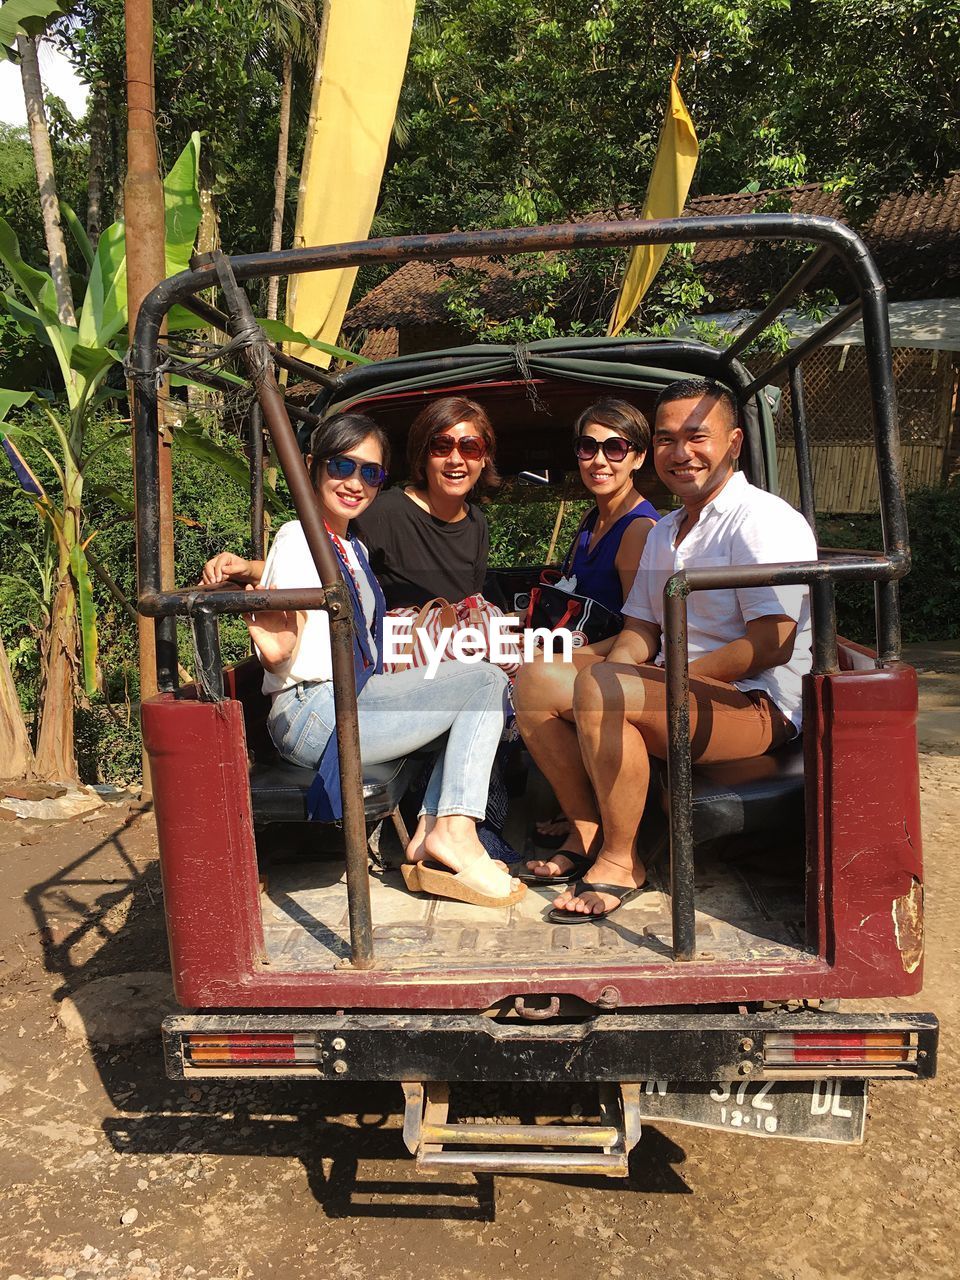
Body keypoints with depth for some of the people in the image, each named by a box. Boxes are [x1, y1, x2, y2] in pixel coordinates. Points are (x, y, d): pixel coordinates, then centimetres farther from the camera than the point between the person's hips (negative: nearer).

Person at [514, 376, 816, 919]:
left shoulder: (765, 520, -10)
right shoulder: (663, 533, 18)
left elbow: (773, 644, -20)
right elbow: (641, 628, 15)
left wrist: (667, 678, -21)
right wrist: (608, 681, -7)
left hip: (757, 705, -8)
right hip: (677, 694, 9)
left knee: (600, 685, -32)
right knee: (536, 680, -4)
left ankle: (621, 863, -15)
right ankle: (590, 834, 0)